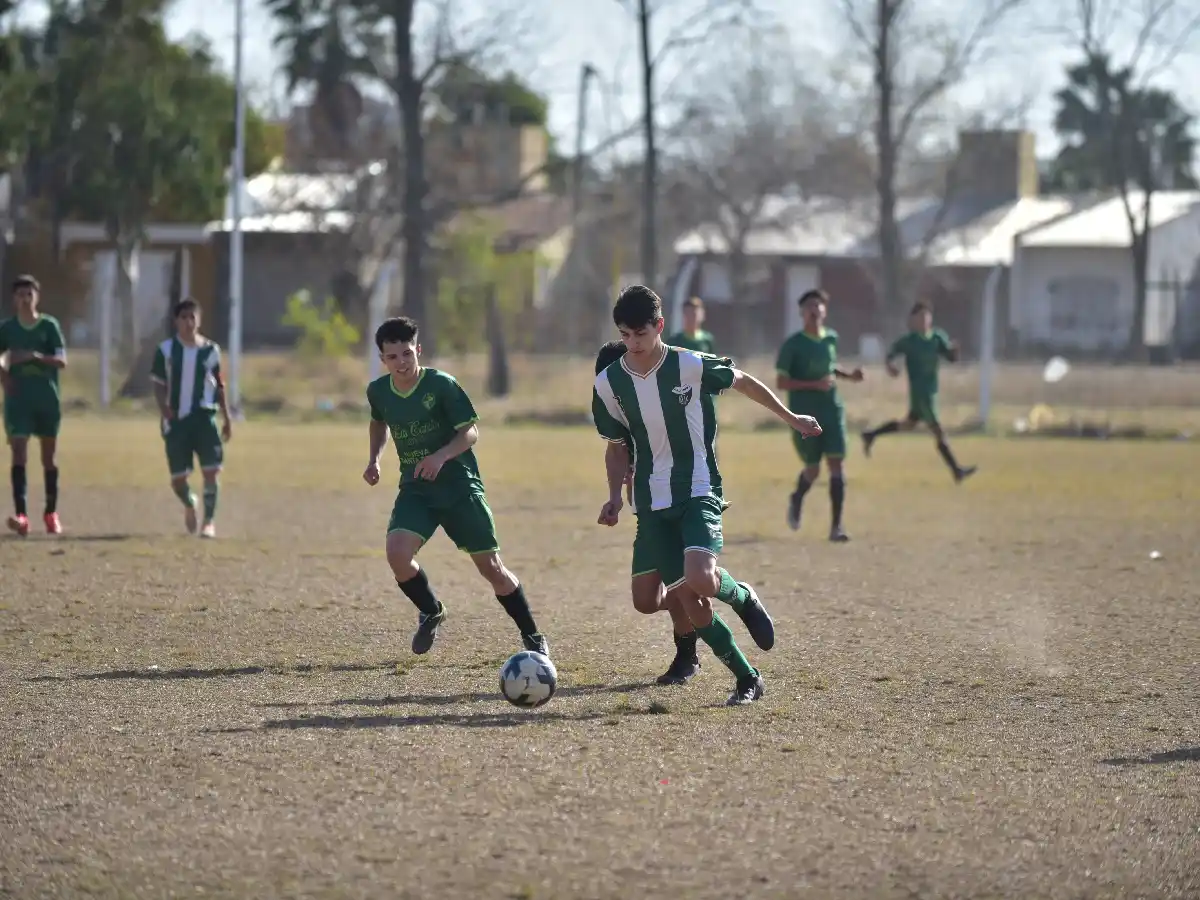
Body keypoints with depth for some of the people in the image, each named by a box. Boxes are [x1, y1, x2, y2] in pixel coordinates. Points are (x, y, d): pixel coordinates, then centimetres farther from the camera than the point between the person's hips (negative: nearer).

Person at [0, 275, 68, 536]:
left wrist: (37, 356, -23)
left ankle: (51, 512, 23)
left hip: (47, 399, 0)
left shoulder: (49, 325, -1)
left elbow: (62, 361, -7)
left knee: (48, 456, 9)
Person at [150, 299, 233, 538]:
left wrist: (227, 419, 11)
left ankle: (209, 521, -2)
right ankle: (189, 504, 35)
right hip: (176, 420, 0)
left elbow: (219, 386, 12)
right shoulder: (166, 350, 1)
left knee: (211, 470, -12)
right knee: (177, 479, 2)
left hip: (204, 417, 0)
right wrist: (164, 408, -16)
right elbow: (159, 385, 2)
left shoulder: (210, 350, 5)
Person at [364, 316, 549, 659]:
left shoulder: (441, 385, -14)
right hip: (415, 489, 3)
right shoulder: (378, 392, 1)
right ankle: (431, 611, 8)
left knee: (491, 567, -2)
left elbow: (471, 431, -13)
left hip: (459, 485, -3)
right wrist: (374, 458, 10)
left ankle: (532, 636, 16)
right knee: (397, 553, -21)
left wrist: (442, 455, -30)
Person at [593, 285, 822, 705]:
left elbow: (743, 382, 7)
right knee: (646, 601, -3)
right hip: (651, 503, 4)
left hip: (698, 492, -4)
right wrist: (615, 496, -1)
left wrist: (790, 418, 16)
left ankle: (741, 597, 11)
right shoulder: (608, 384, -1)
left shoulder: (692, 366, -12)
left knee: (699, 580, -30)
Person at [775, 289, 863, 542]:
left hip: (832, 412, 3)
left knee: (837, 465, -10)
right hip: (804, 416, -3)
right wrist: (814, 384, -22)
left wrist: (848, 376, 6)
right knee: (813, 469, 5)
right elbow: (781, 382, -11)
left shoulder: (831, 338, 6)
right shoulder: (792, 345, -9)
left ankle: (836, 526, -9)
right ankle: (796, 500, 41)